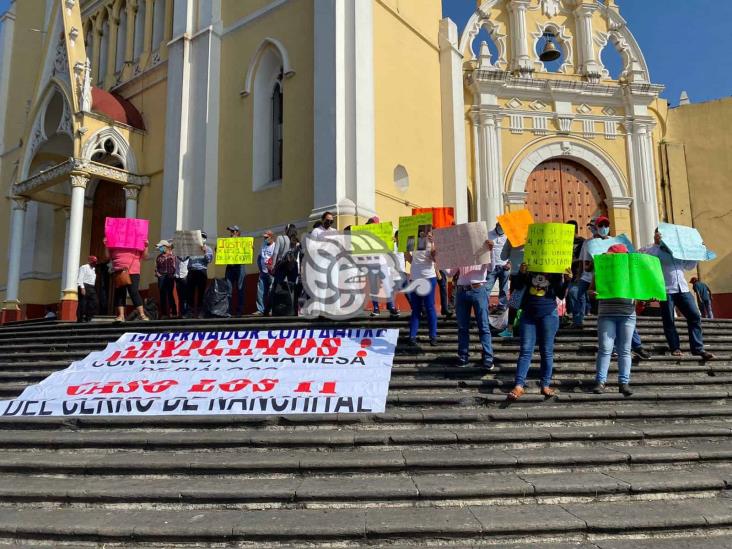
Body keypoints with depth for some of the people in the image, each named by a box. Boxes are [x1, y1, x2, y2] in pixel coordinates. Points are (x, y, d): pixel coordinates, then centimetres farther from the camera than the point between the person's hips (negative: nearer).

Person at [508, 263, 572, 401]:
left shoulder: (556, 271, 4)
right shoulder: (529, 267, 6)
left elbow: (561, 295, 4)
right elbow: (518, 287, 2)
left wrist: (567, 281, -12)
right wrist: (521, 273, -15)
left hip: (549, 314, 0)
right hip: (528, 314, 1)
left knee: (547, 351, 3)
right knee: (525, 350, -4)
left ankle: (545, 385, 10)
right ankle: (519, 386, -9)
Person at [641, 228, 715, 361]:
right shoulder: (655, 250, 4)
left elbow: (689, 266, 28)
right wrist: (656, 244, -17)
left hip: (683, 289, 5)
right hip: (666, 290, -5)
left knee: (695, 316, -1)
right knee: (669, 320, 1)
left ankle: (698, 348, 4)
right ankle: (675, 348, 12)